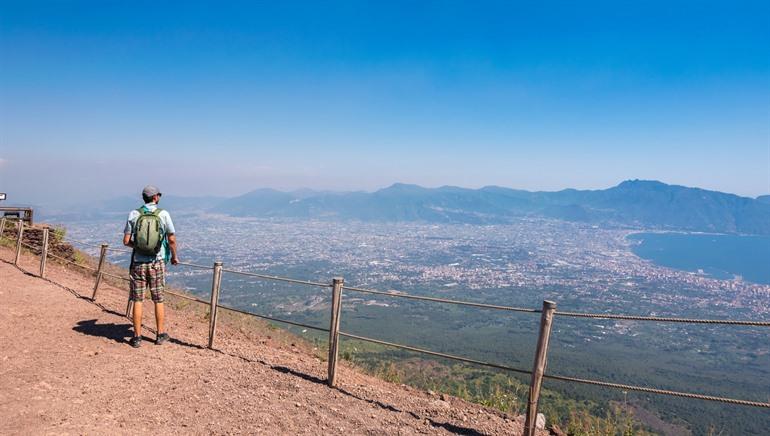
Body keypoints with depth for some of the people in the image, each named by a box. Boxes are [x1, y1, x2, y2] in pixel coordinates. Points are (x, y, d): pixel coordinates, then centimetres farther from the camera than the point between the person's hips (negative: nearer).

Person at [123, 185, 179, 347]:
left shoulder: (134, 214, -1)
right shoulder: (163, 214, -5)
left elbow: (126, 241, -3)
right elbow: (172, 239, -3)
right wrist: (174, 256, 12)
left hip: (138, 263, 1)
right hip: (157, 262, -1)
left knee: (137, 301, 8)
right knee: (158, 300, 10)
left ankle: (137, 337, 13)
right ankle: (160, 334, 18)